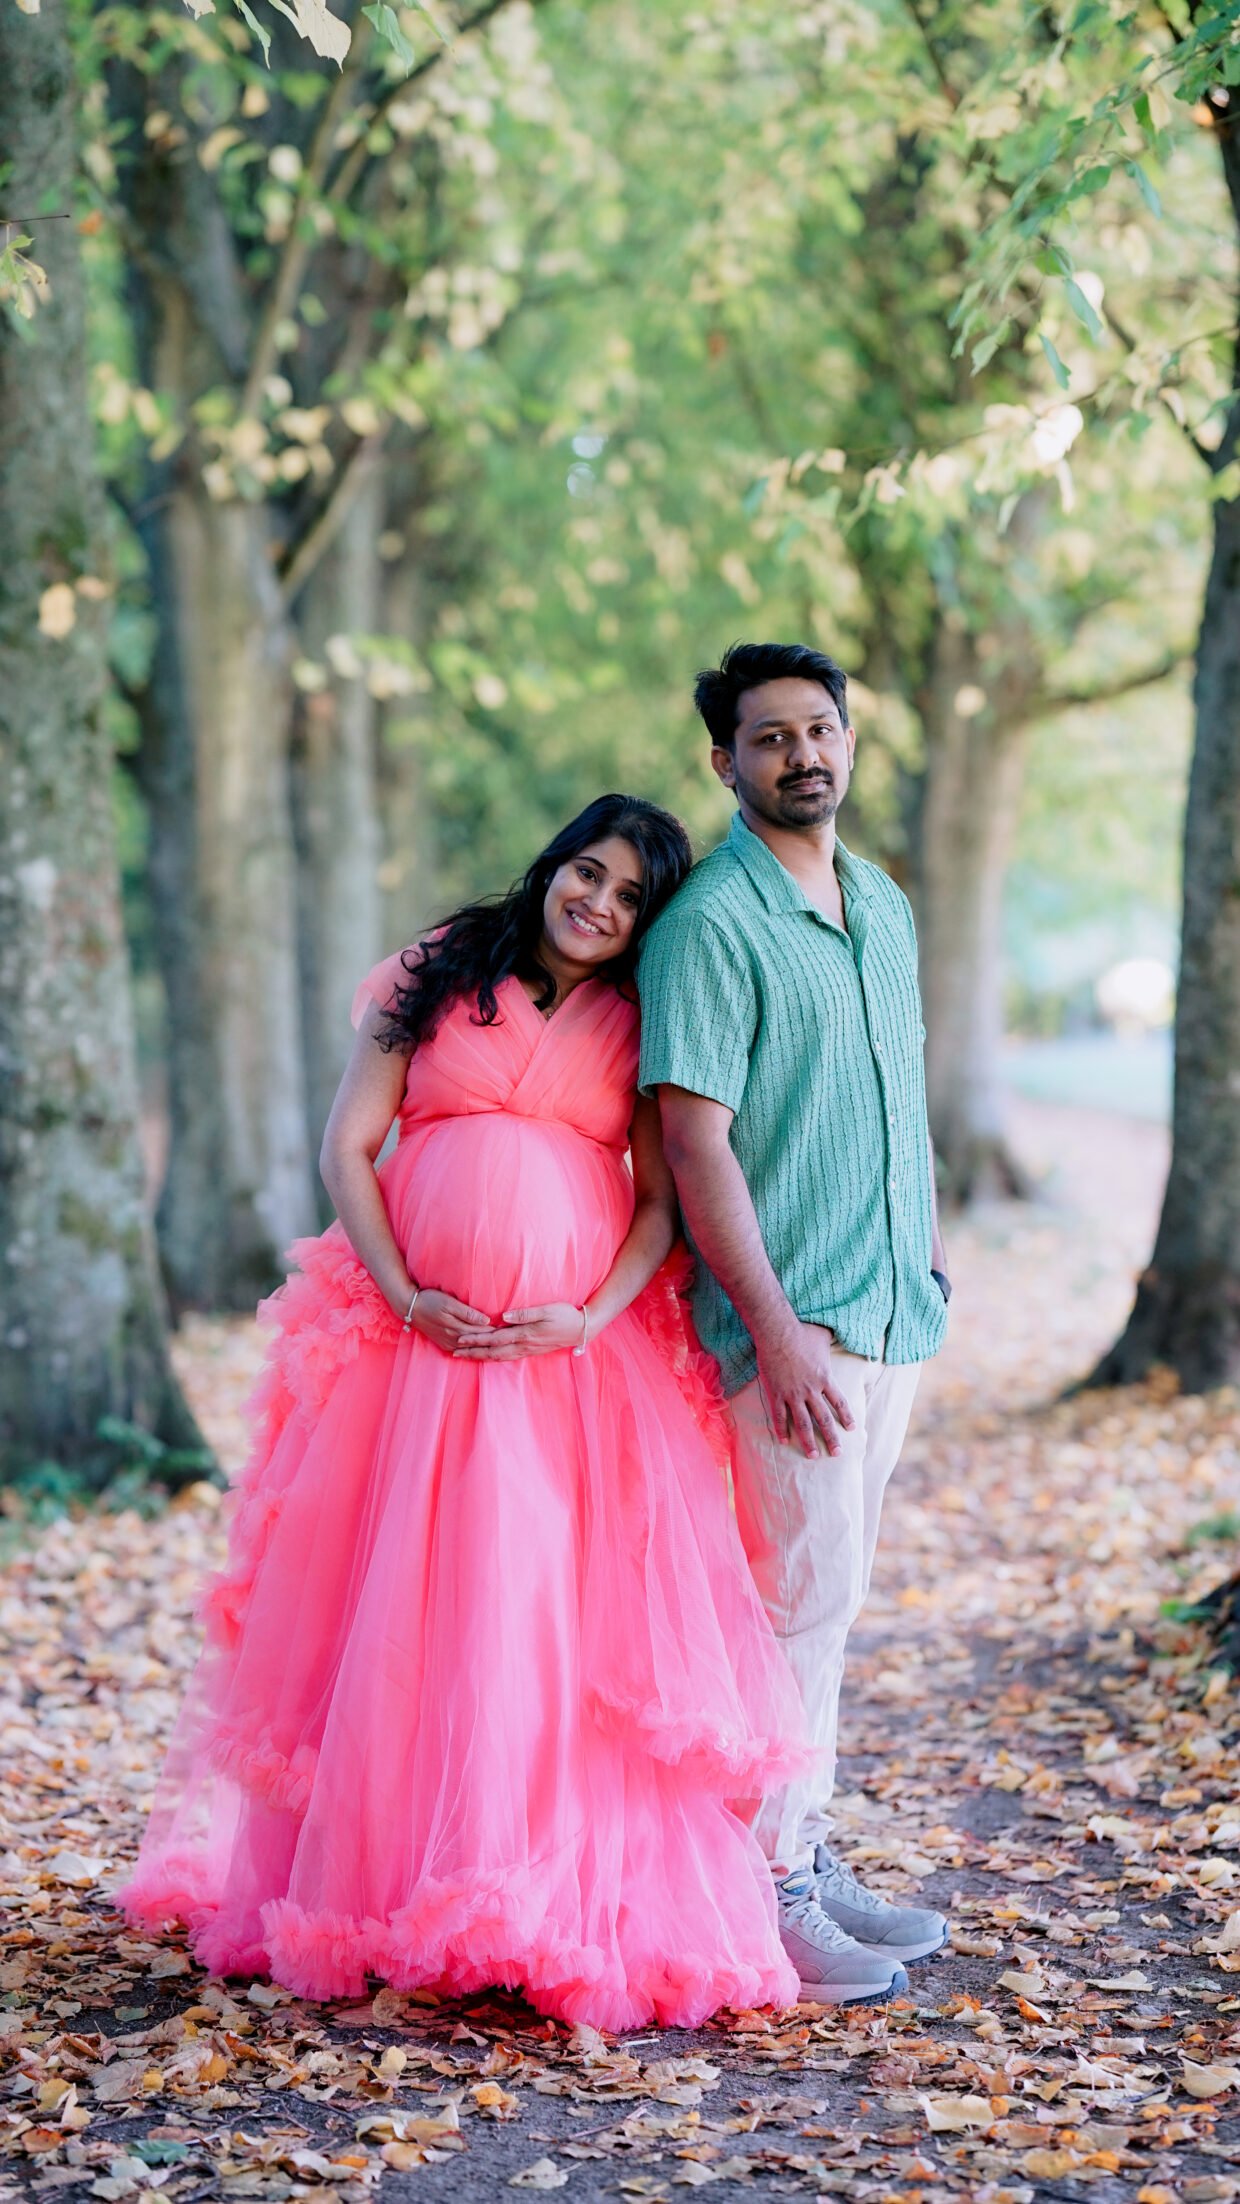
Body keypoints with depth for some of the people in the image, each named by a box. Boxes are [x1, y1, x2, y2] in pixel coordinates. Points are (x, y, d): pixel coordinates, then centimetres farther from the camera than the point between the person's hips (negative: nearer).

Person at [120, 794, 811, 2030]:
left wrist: (589, 1318, -13)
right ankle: (376, 1875, 15)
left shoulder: (643, 1026, 9)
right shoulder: (438, 981, 7)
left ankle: (575, 1895, 4)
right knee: (399, 1607, 2)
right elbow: (347, 1147, 3)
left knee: (578, 1614, -4)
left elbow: (662, 1200, 3)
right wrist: (405, 1296, -8)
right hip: (419, 1336, 0)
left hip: (584, 1350, 0)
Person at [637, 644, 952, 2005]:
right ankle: (771, 1893, 5)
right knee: (804, 1593, -5)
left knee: (825, 1589, 14)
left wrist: (930, 1255, 17)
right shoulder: (709, 924, -11)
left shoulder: (884, 908, 14)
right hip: (791, 1323, -8)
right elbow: (695, 1139, -17)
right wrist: (775, 1328, -20)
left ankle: (805, 1855, 23)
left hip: (893, 1311, 8)